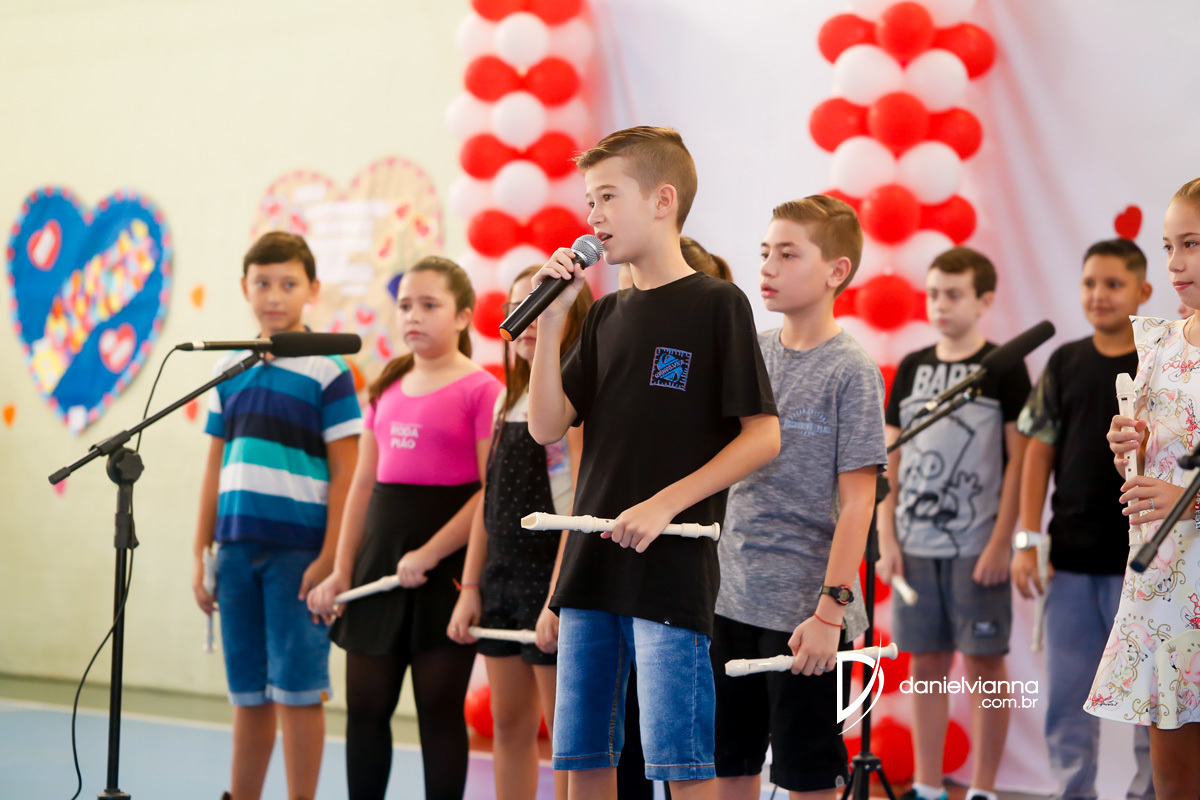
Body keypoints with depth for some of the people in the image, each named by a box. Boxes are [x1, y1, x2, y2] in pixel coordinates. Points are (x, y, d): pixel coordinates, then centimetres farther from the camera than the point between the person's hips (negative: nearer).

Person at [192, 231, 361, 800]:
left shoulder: (326, 371, -4)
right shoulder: (230, 369, 12)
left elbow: (344, 472, -6)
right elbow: (217, 465, 16)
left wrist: (329, 559, -13)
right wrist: (200, 552, 12)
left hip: (299, 550, -5)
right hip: (238, 546, 5)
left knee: (297, 688, -1)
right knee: (248, 691, 12)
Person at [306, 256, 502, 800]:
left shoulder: (481, 390, -8)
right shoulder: (387, 389, 13)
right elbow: (363, 484, 15)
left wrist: (429, 555, -16)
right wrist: (341, 571, 9)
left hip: (445, 568, -6)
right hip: (379, 557, 6)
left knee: (439, 709, 0)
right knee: (365, 707, 8)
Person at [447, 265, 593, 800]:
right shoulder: (509, 399, 13)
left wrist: (558, 599, -22)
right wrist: (471, 587, 10)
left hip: (553, 578, -8)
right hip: (502, 574, 8)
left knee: (567, 733, -1)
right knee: (509, 725, 12)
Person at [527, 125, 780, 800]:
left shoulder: (717, 304, -4)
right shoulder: (607, 315, 14)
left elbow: (762, 437, -9)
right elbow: (549, 426, 7)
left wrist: (666, 503, -16)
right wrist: (551, 320, -1)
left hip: (673, 570, -6)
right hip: (592, 567, 7)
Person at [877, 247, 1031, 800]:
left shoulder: (1004, 369, -2)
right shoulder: (911, 369, 11)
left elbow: (1019, 460, -5)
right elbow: (891, 459, 12)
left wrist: (1000, 543, -11)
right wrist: (887, 538, 4)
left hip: (977, 547, -4)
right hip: (916, 545, 4)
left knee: (983, 663, 0)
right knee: (926, 662, 8)